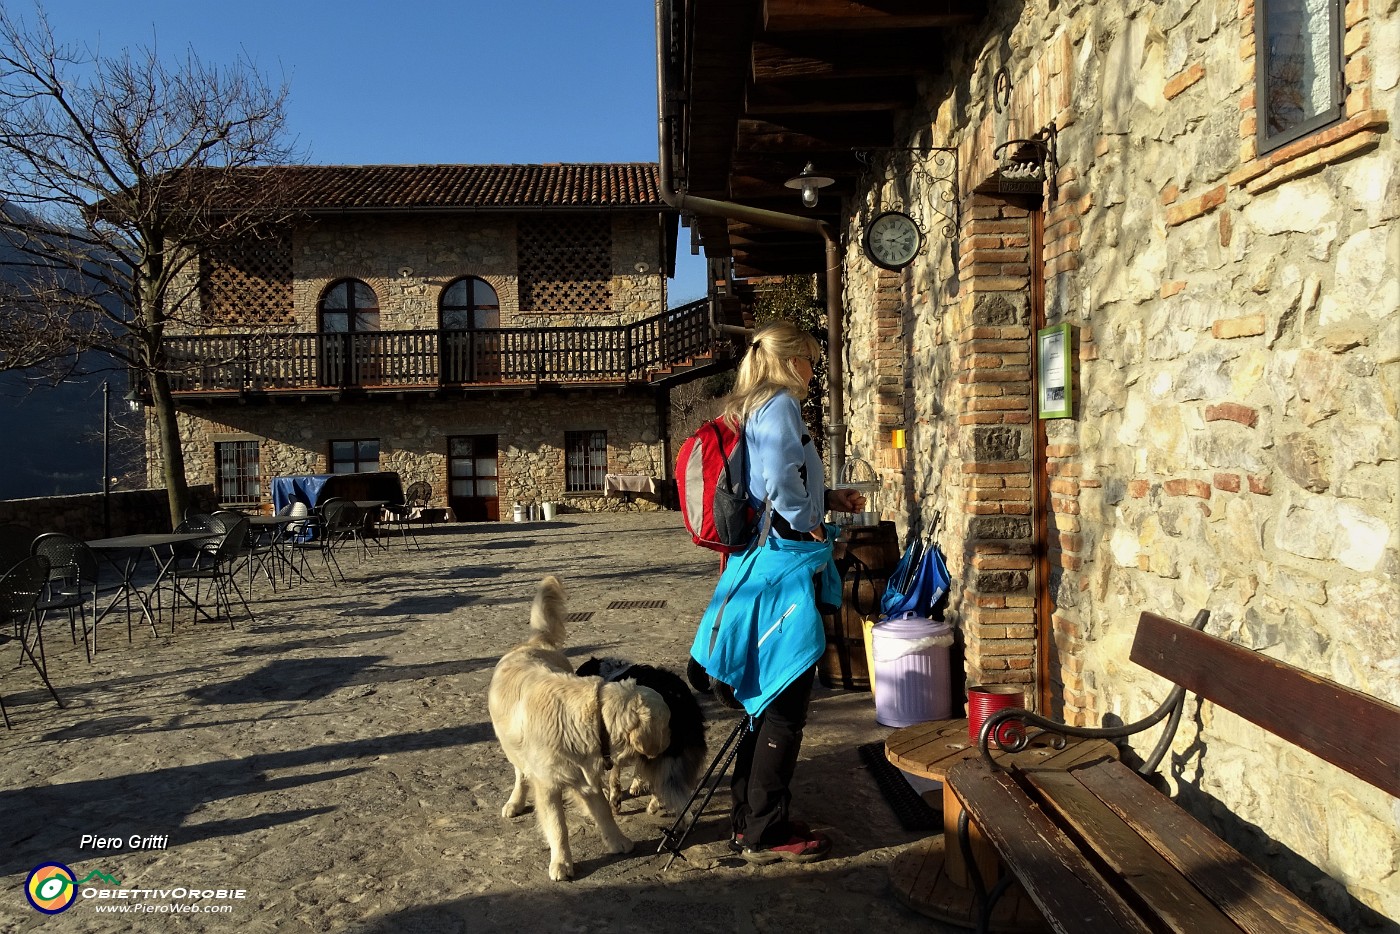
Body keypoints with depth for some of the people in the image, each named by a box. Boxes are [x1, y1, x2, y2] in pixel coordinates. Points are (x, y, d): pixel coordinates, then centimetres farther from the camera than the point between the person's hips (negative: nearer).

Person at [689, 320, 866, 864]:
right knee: (786, 702, -1)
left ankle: (748, 820, 27)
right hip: (784, 566, -10)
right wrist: (814, 528, -11)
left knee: (766, 698, 17)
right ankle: (767, 834, 10)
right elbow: (782, 483, -25)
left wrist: (829, 498, 20)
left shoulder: (746, 409, 17)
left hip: (757, 565, 10)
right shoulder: (780, 404, -11)